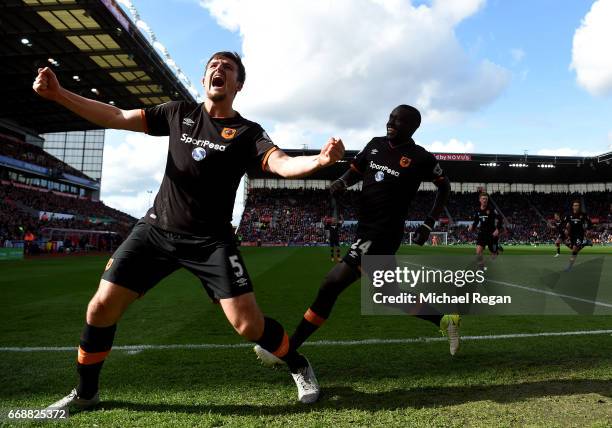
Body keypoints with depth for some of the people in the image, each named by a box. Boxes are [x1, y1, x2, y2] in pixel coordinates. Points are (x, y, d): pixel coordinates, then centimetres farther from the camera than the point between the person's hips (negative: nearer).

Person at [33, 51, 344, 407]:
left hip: (211, 241, -3)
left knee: (248, 324, -13)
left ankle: (300, 367, 18)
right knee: (102, 308, -1)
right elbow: (116, 117, 8)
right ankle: (85, 394, 25)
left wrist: (319, 160, -42)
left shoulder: (247, 133, -4)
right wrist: (58, 94, -2)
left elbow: (283, 164, -21)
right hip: (156, 229, 4)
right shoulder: (179, 112, 7)